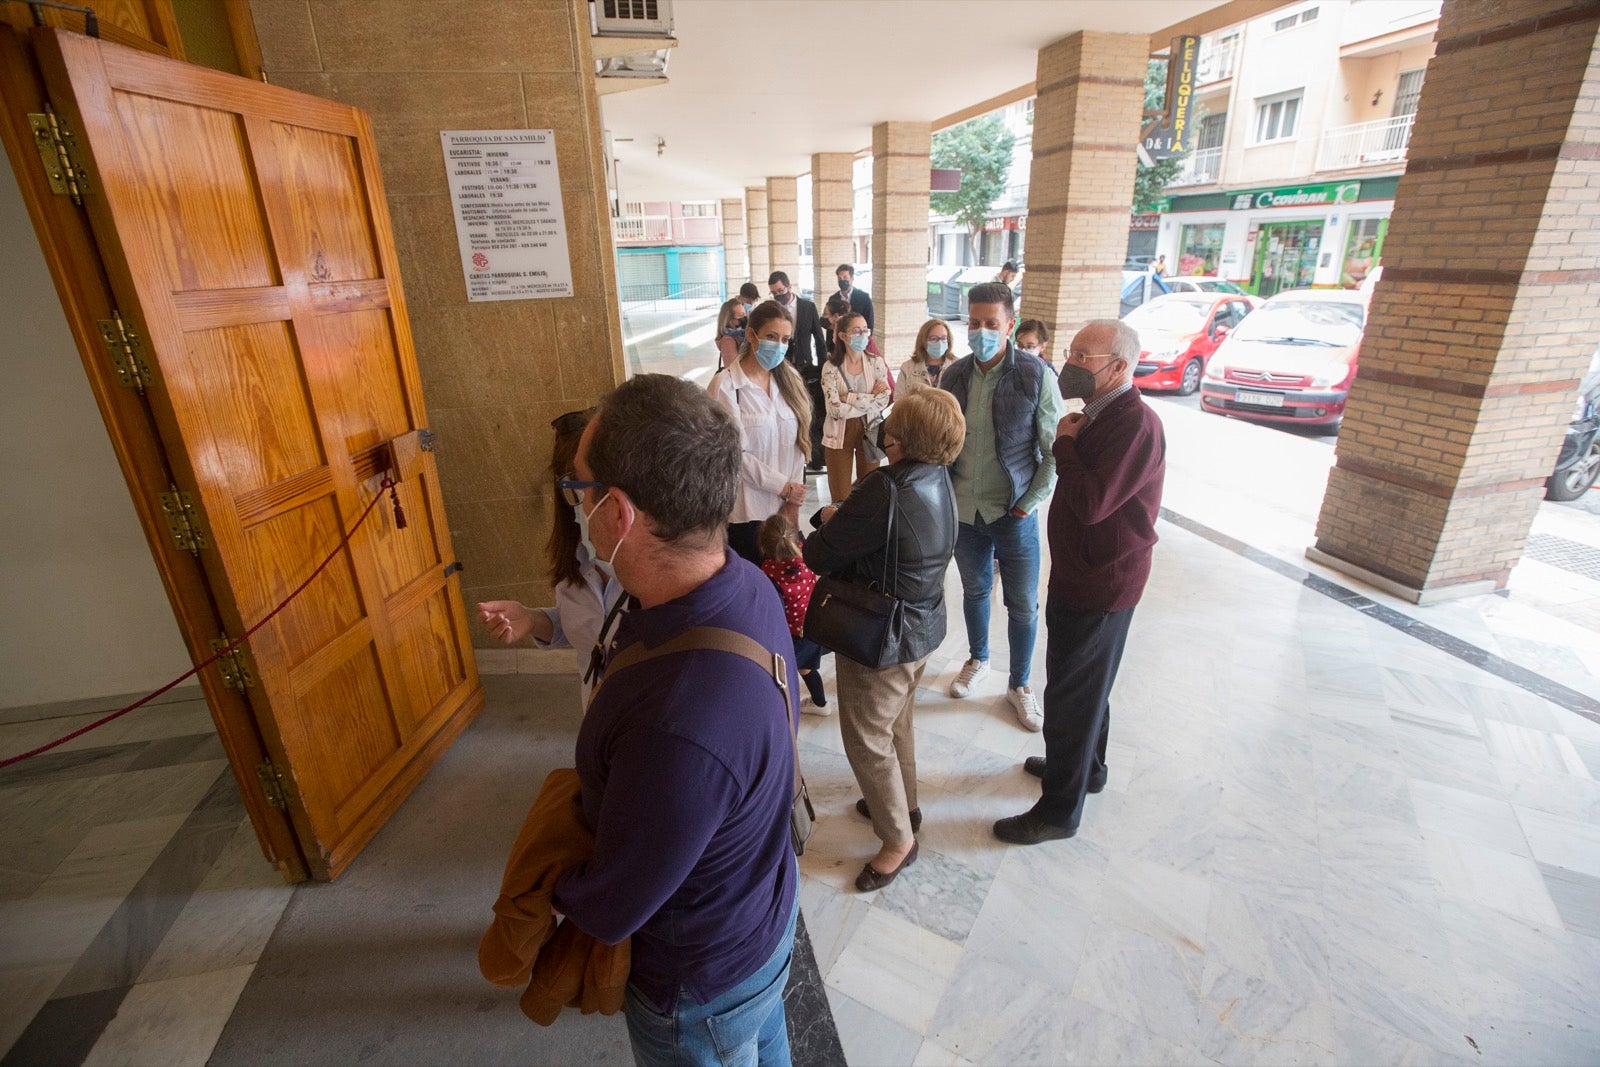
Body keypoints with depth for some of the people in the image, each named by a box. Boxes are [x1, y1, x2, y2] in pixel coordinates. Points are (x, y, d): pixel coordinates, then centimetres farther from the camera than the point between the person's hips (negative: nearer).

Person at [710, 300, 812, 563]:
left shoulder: (790, 379, 7)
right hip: (747, 511, -4)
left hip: (785, 507, 5)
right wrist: (783, 487, -8)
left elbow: (798, 442, 5)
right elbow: (736, 452, -12)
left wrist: (794, 499, -2)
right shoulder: (725, 385, -9)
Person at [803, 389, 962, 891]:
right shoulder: (939, 480, -2)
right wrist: (845, 518, -6)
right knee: (897, 724, 27)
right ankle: (903, 804, 49)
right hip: (921, 627, 9)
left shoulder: (886, 489, -31)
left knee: (867, 739, 11)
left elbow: (819, 556, -24)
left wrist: (828, 524, -3)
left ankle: (898, 839, 29)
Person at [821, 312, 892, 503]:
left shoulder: (876, 362, 2)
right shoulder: (830, 367, -5)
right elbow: (835, 408, -15)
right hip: (840, 434, -2)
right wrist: (869, 399, -11)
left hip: (869, 431, 2)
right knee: (840, 497, 3)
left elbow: (884, 400, -9)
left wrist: (849, 397, -14)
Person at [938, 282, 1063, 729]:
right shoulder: (953, 375, 0)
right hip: (964, 509, 3)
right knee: (974, 589, 20)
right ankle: (978, 659, 44)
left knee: (1023, 604, 8)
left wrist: (1032, 501, -11)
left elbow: (1056, 449, -7)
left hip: (1015, 513, -3)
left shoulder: (1036, 374, -11)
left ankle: (1020, 685, 28)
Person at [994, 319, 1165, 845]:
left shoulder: (1136, 424, -23)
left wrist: (1065, 444, -20)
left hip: (1100, 585, -10)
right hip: (1081, 574, 10)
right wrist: (1069, 442, -1)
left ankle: (1059, 809, 19)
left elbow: (1090, 503, -29)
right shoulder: (1099, 415, 8)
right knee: (1086, 685, 25)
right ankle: (1085, 766, 47)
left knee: (1071, 694, 2)